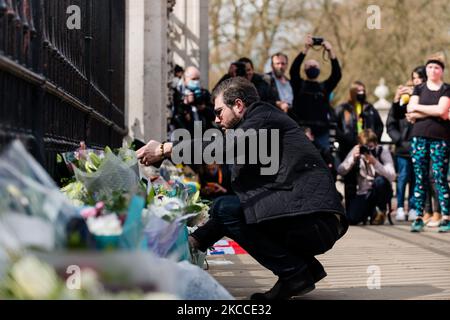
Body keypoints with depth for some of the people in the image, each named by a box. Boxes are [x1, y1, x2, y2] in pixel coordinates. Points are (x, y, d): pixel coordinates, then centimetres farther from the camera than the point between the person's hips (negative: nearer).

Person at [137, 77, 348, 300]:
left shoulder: (265, 117, -2)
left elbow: (225, 146, -22)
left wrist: (166, 149, -20)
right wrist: (198, 239, 20)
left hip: (313, 222, -10)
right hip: (318, 225, 10)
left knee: (226, 208, -10)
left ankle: (294, 273, -6)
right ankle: (307, 268, 13)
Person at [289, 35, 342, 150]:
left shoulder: (325, 87, 14)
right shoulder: (299, 85, 10)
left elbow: (337, 74, 0)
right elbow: (294, 70, -7)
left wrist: (330, 51, -10)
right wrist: (306, 49, -15)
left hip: (322, 132, 2)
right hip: (302, 132, -2)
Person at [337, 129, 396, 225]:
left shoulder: (383, 151, -14)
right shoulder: (356, 151, -6)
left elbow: (391, 177, -29)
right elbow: (340, 171, -13)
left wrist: (374, 162, -39)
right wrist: (353, 158, -28)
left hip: (381, 192, -2)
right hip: (364, 193, 2)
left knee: (380, 181, -36)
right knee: (351, 219, -21)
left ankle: (382, 211, -7)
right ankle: (370, 210, 16)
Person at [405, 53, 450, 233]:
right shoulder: (419, 89, 14)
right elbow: (410, 111, 1)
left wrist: (418, 108, -3)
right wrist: (433, 112, -7)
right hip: (419, 137, 3)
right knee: (420, 179, 2)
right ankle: (419, 218, 4)